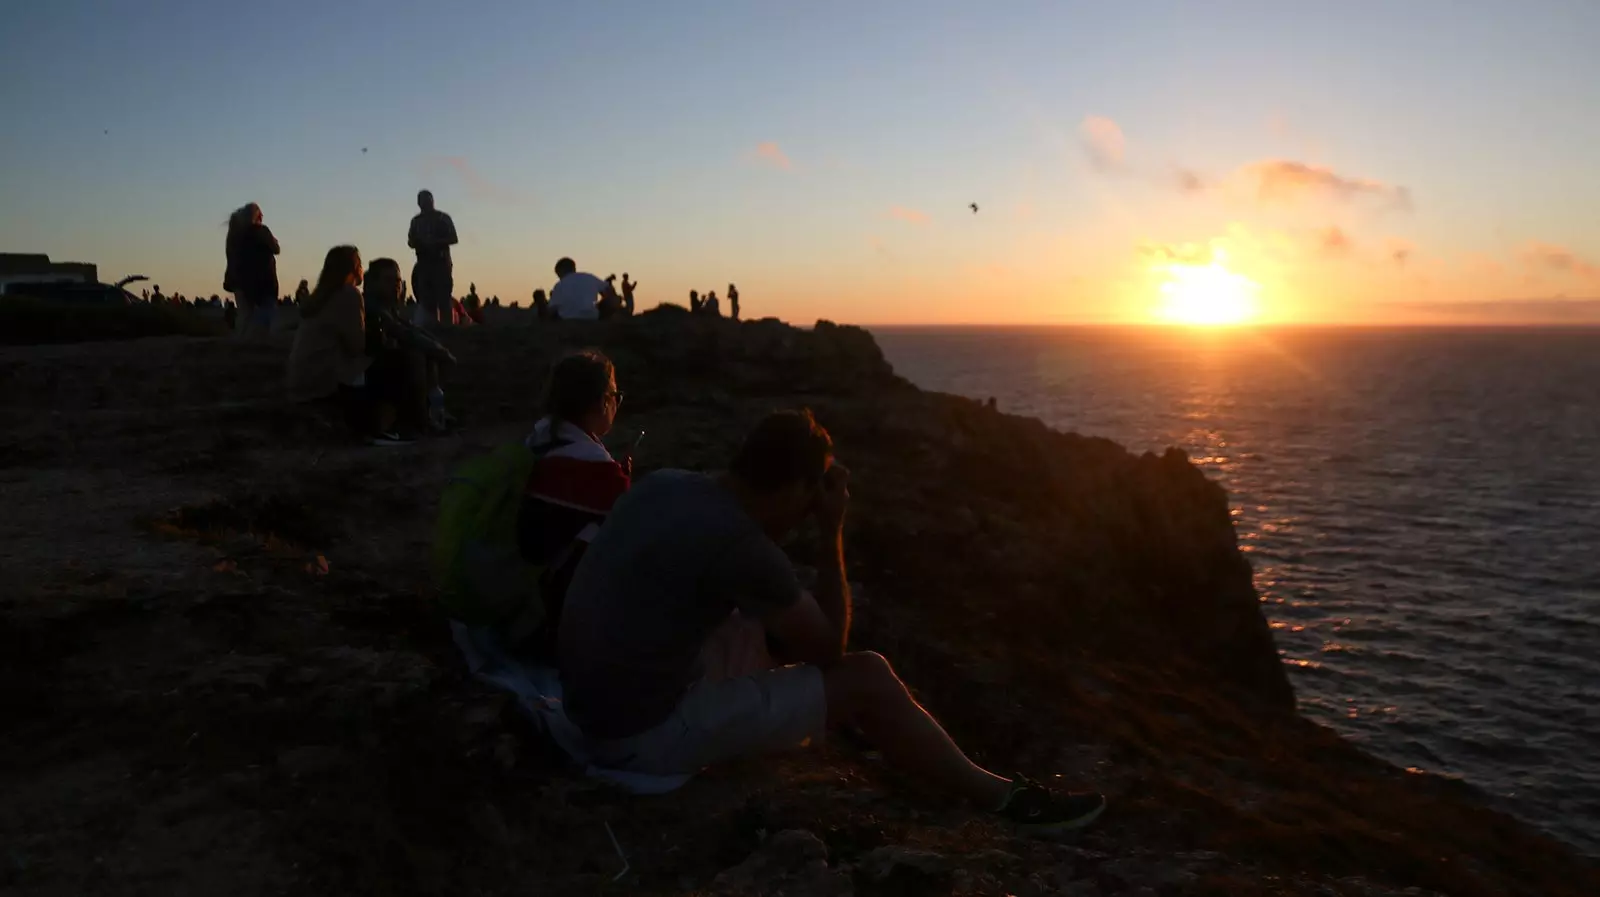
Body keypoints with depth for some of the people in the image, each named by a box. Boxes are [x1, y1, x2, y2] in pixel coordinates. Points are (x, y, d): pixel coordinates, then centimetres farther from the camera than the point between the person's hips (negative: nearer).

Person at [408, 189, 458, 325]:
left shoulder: (443, 218, 3)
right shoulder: (416, 221, 13)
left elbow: (453, 239, -1)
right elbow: (411, 242, 13)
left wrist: (435, 242, -15)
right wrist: (418, 241, -11)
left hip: (441, 262, -3)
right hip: (423, 263, 3)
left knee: (443, 298, -11)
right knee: (426, 300, -1)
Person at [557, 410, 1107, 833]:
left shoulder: (664, 484, 0)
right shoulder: (737, 541, -24)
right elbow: (830, 646, -9)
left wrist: (804, 527, 10)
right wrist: (832, 532, -6)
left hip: (600, 701, 9)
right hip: (647, 735, -8)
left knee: (775, 622, 20)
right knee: (868, 677, -6)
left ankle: (865, 729, 39)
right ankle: (1002, 798, 10)